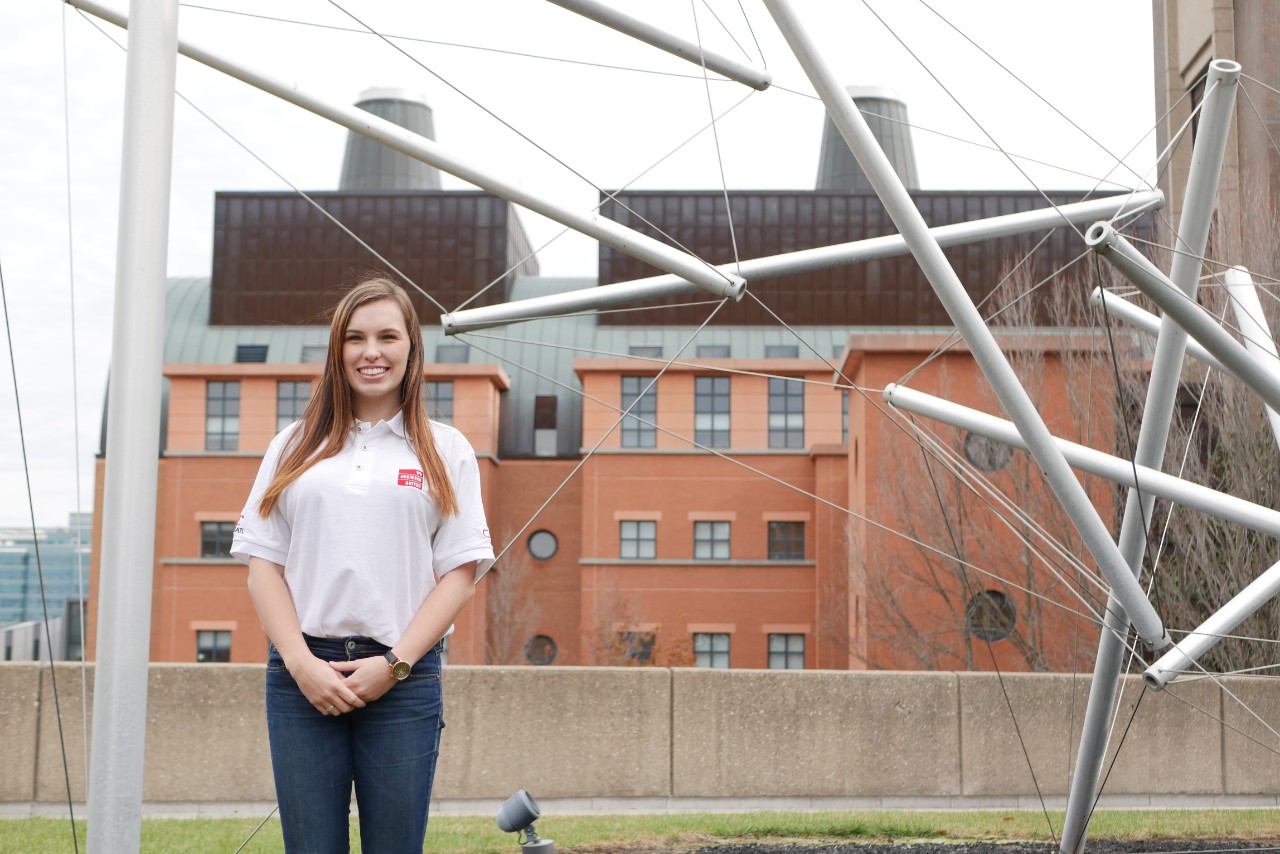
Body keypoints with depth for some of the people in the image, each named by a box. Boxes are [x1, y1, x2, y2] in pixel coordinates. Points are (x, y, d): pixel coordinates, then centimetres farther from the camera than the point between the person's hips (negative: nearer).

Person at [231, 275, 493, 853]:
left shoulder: (446, 451, 8)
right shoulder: (295, 446, 13)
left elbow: (461, 573, 2)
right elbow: (262, 564, 7)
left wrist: (394, 665, -8)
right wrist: (300, 662, -6)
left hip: (403, 674, -1)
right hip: (301, 671, 1)